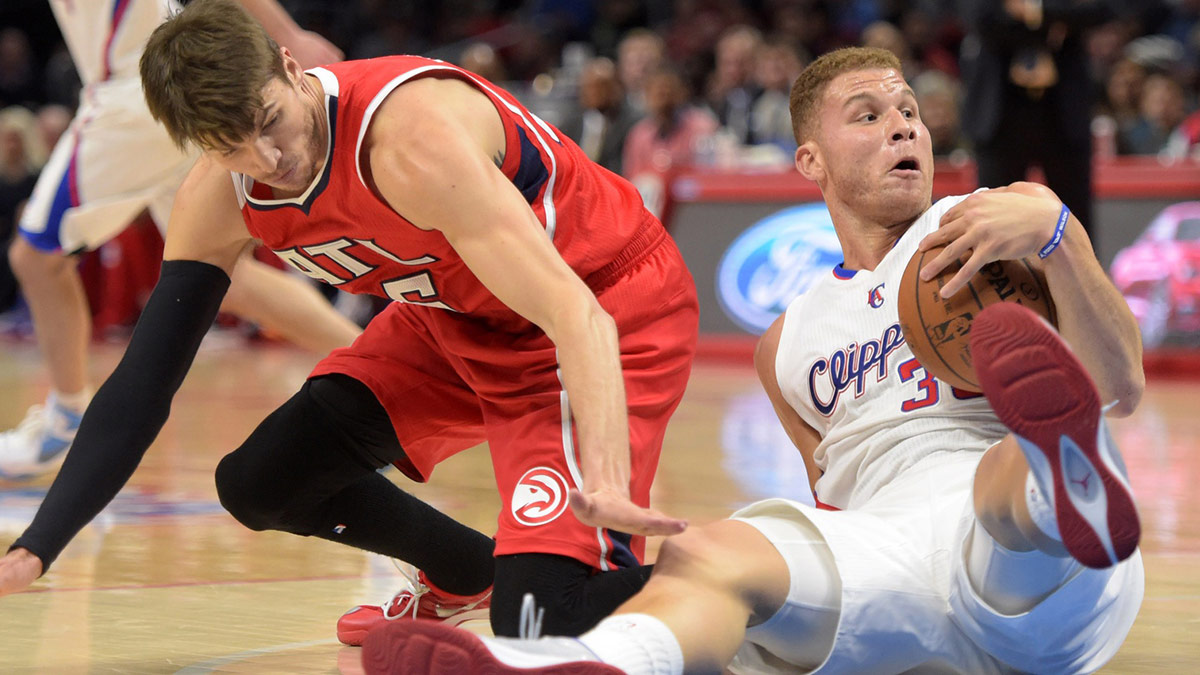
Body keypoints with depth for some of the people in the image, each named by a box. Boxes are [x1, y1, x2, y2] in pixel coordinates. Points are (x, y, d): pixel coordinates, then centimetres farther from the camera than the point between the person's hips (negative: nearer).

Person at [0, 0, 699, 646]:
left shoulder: (410, 136, -35)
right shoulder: (217, 198, -12)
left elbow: (575, 314, -40)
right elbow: (142, 385, -5)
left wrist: (607, 484, -54)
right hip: (459, 319, 8)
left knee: (537, 614, -24)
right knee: (260, 485, 6)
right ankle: (467, 575, 31)